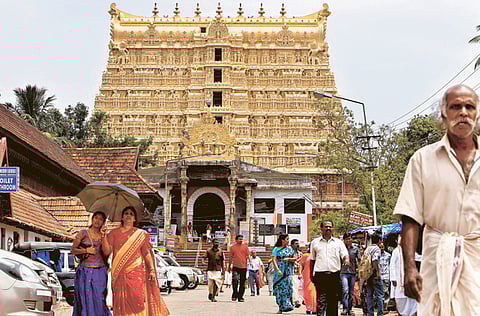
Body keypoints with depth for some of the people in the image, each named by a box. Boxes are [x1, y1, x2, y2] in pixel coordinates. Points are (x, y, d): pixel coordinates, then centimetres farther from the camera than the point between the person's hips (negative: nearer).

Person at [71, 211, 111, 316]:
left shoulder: (103, 235, 10)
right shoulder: (83, 233, 4)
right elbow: (73, 250, 3)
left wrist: (103, 237, -11)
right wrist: (86, 250, -10)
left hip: (100, 272, 2)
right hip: (85, 271, -1)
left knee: (99, 300, -4)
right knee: (85, 299, -2)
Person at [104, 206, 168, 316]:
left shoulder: (141, 234, 11)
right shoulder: (114, 233, 11)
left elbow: (147, 253, 7)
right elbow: (107, 251, 2)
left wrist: (152, 269, -2)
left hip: (136, 272, 0)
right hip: (119, 273, 1)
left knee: (137, 300, -7)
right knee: (121, 301, -2)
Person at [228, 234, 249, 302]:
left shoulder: (245, 246, 7)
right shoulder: (232, 247, 8)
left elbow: (247, 255, 6)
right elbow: (231, 257, 14)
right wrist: (229, 266, 14)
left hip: (243, 267, 1)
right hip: (235, 266, -1)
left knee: (242, 283, 3)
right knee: (234, 280, -17)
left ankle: (240, 297, 11)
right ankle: (235, 295, -2)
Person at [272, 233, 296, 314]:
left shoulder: (289, 249, 11)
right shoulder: (276, 249, 3)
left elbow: (294, 258, 11)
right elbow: (274, 259, -6)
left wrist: (288, 259, -9)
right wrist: (277, 269, -17)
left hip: (288, 271, 1)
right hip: (279, 271, -1)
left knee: (287, 287, -9)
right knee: (279, 288, -1)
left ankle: (286, 306, -8)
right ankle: (280, 308, 6)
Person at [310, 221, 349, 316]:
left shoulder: (338, 242, 11)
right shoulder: (315, 242, 11)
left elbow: (344, 255, 1)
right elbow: (312, 260, 16)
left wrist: (346, 260, -23)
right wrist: (311, 275, 12)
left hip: (334, 275, 1)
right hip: (320, 275, -1)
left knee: (333, 300, 4)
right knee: (321, 300, -5)